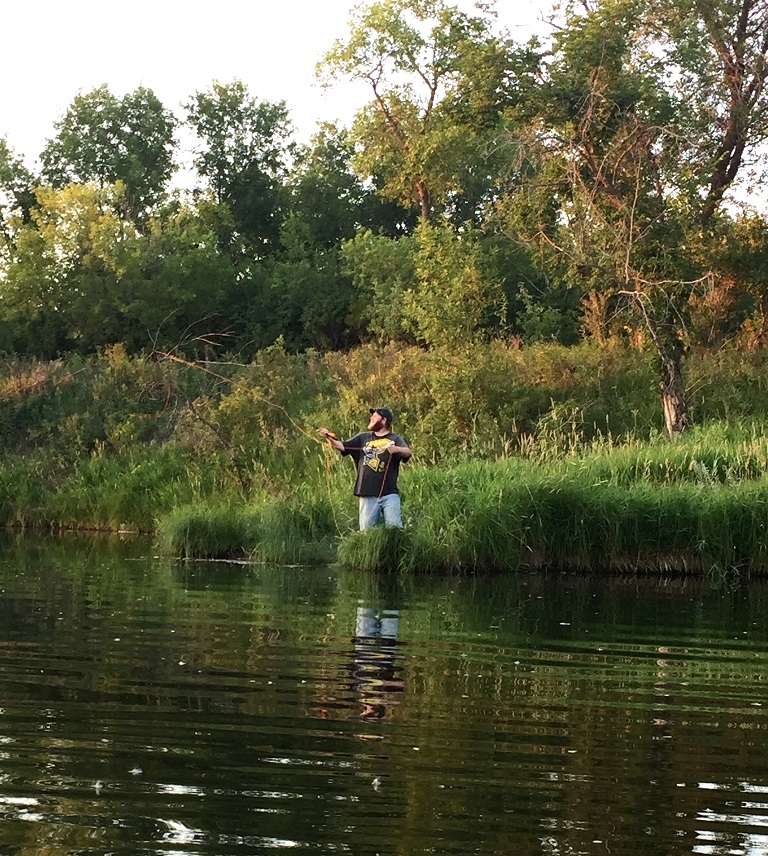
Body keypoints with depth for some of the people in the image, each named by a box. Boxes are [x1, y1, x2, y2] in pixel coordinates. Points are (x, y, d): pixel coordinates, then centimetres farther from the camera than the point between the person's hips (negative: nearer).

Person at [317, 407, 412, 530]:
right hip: (367, 495, 3)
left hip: (389, 494, -3)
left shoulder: (395, 439, 6)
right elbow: (342, 446, 6)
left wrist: (397, 449, -35)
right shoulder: (363, 438, 16)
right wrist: (328, 437, -13)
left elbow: (408, 452, -13)